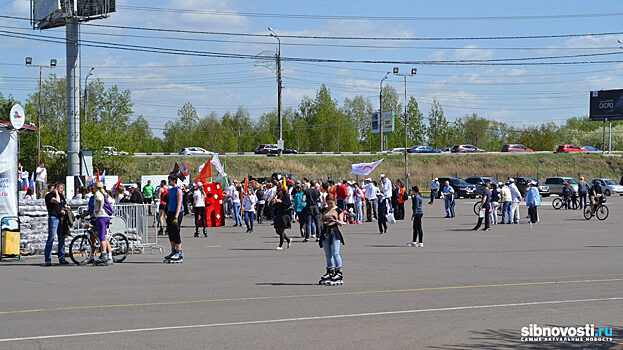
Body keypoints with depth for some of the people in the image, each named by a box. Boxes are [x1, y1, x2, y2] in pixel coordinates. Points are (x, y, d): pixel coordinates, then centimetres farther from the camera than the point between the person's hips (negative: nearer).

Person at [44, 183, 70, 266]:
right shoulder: (49, 196, -5)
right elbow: (57, 201, -21)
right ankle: (48, 259, -7)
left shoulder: (61, 196, 18)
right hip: (53, 218, -7)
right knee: (51, 239, -9)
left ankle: (61, 258, 13)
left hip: (61, 218, 7)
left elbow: (65, 206, 24)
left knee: (62, 239, 7)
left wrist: (64, 210, 2)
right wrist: (56, 192, -7)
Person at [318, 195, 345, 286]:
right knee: (327, 254, 7)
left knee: (335, 253, -11)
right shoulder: (324, 210, 15)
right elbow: (321, 221, 22)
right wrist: (323, 222, -1)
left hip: (334, 233, -5)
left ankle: (339, 272, -9)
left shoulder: (338, 210, 3)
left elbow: (341, 223, 1)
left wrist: (336, 220, -19)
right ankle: (330, 271, 14)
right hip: (325, 233, 5)